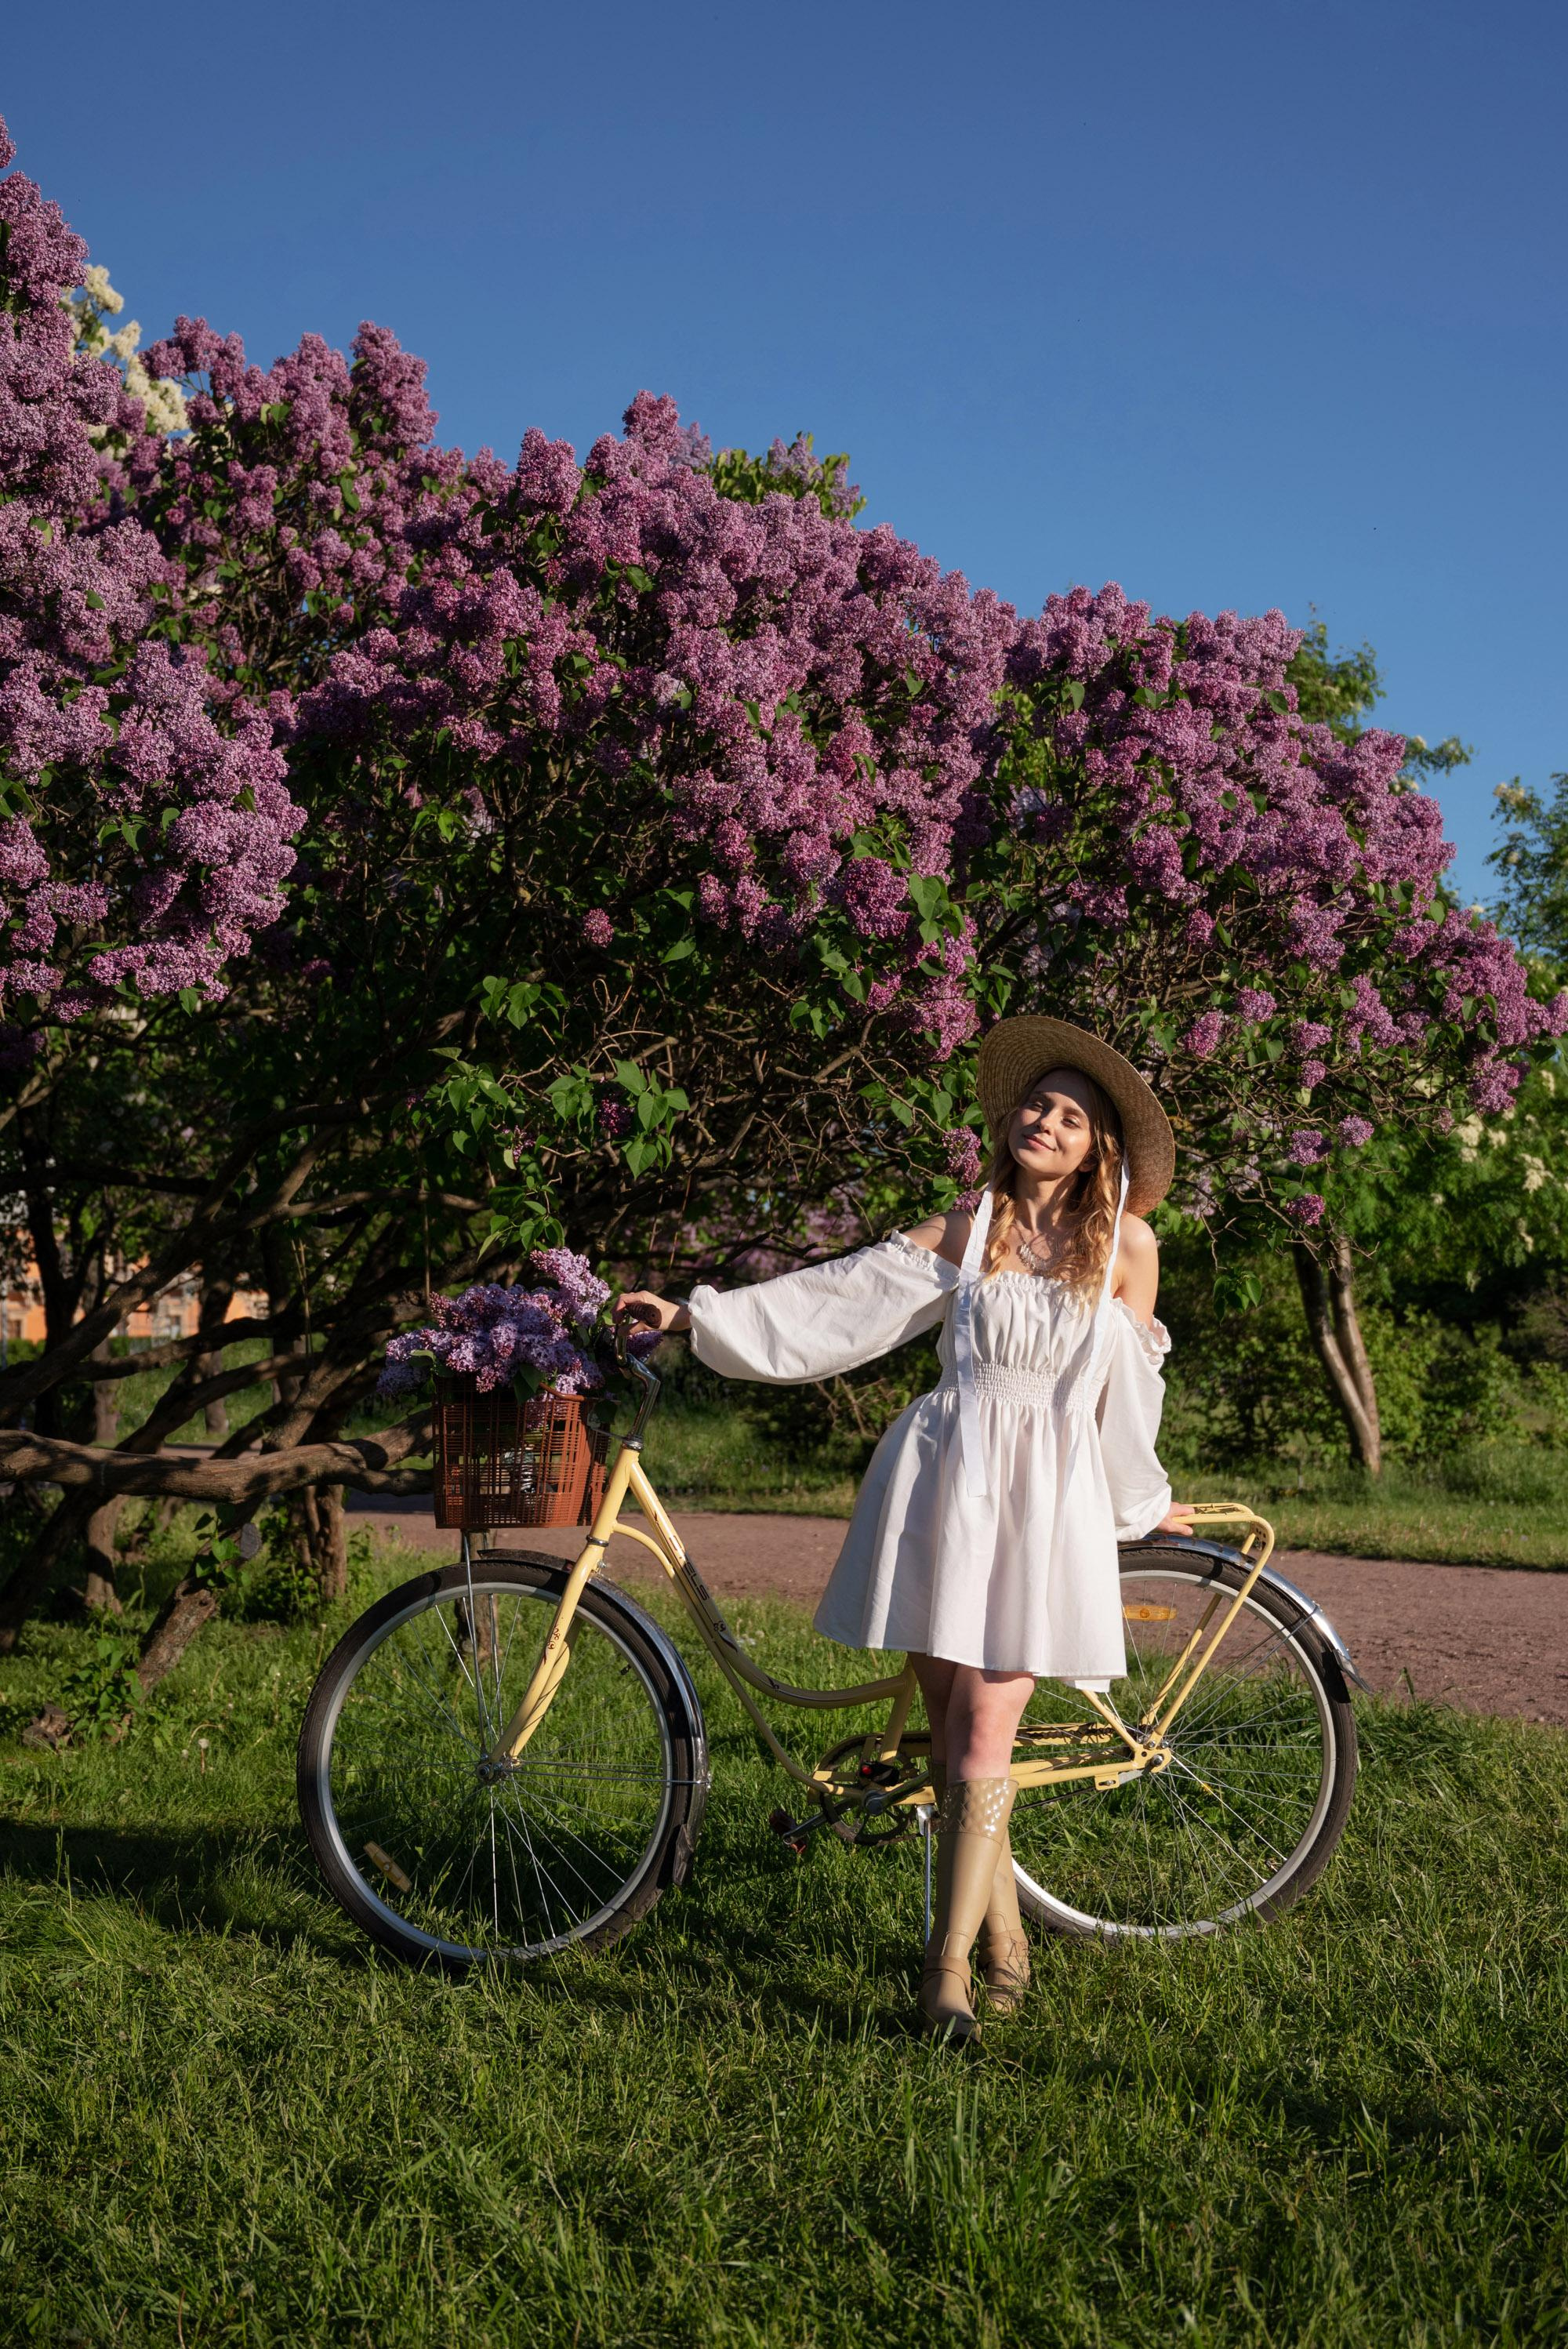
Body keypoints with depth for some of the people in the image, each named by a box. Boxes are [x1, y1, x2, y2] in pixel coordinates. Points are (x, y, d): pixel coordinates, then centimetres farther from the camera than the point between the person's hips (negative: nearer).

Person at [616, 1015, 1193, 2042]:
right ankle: (1003, 1935, 20)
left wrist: (1142, 1504, 24)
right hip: (941, 1481, 2)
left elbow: (1127, 1392, 15)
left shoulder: (1125, 1246, 5)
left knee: (984, 1734, -9)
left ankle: (949, 1962, -3)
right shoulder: (962, 1234, 7)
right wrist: (693, 1315, 1)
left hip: (1049, 1496, -2)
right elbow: (832, 1297, 5)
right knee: (951, 1724, 5)